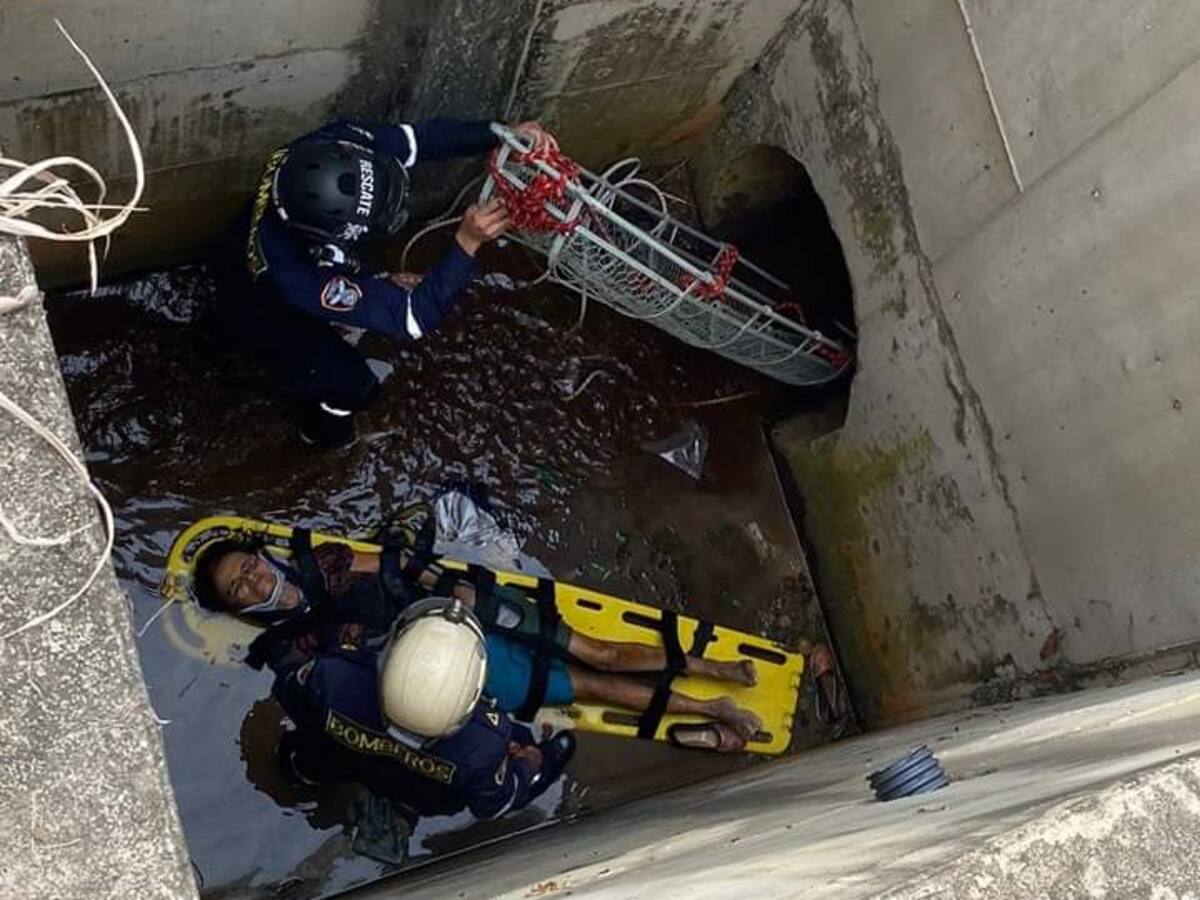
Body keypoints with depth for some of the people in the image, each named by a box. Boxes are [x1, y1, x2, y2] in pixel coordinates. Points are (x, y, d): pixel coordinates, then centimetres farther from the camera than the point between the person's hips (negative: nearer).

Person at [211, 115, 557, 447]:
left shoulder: (333, 143, -36)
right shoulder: (300, 279, -48)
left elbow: (420, 137, -26)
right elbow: (411, 316, -43)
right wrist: (468, 241, -53)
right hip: (259, 314, -6)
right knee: (353, 385, 2)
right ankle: (321, 427, 36)